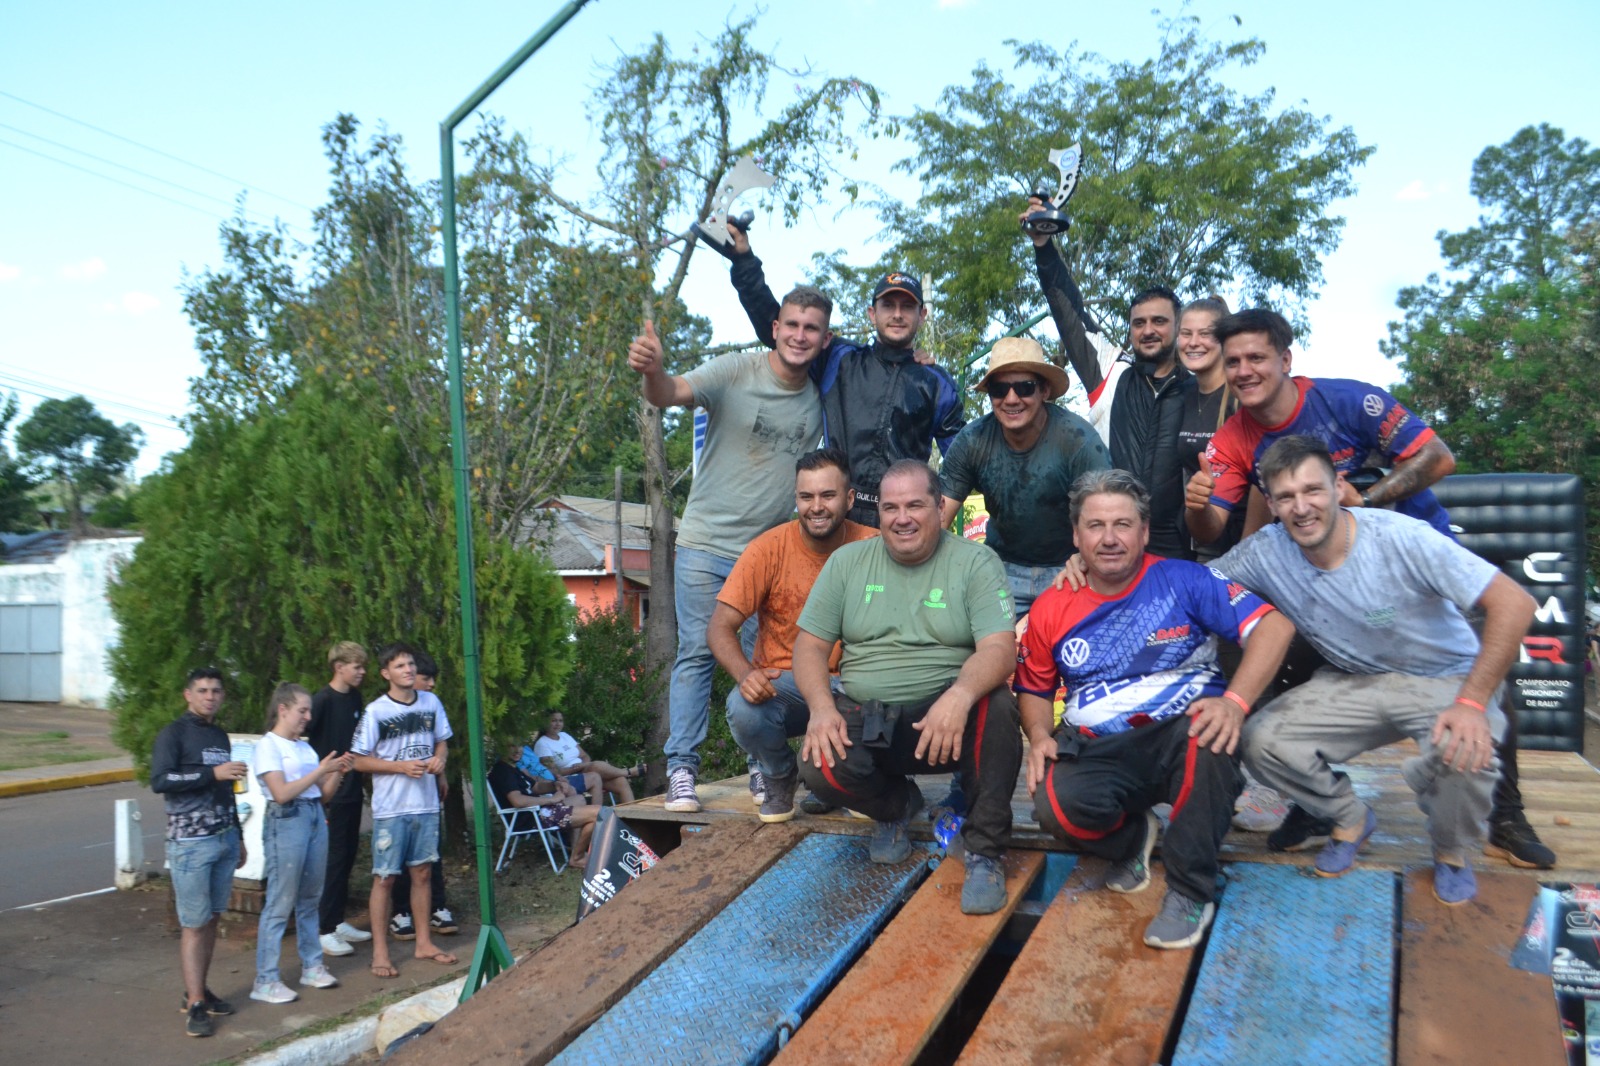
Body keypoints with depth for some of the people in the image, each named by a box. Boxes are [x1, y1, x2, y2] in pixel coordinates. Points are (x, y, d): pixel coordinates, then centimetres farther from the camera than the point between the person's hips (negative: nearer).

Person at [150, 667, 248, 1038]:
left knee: (212, 919, 8)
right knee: (194, 923, -4)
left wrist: (238, 837, 22)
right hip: (190, 843, -6)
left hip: (225, 839, 6)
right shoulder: (173, 734, -5)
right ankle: (195, 1005, 1)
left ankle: (198, 990, 18)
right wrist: (212, 773, -24)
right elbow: (159, 780, -18)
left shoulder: (220, 736, 15)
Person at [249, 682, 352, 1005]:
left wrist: (337, 772, -2)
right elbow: (281, 793, -14)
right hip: (287, 821, -7)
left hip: (316, 818, 7)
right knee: (280, 903, -5)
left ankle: (312, 966, 22)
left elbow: (325, 793, 15)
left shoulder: (305, 747, 16)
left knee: (310, 899, 12)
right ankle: (265, 981, 2)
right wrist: (319, 771, -15)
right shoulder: (268, 746, -4)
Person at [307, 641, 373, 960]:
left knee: (347, 858, 13)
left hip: (352, 792, 7)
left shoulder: (356, 699, 9)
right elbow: (301, 737, -16)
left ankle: (339, 922, 24)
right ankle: (325, 931, 7)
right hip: (330, 793, -7)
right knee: (333, 859, -2)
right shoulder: (323, 700, -14)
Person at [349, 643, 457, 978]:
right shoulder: (375, 711, -10)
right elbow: (359, 760, -7)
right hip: (390, 809, -4)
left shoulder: (431, 702, 4)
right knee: (385, 878, 2)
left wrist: (439, 758, -5)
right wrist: (401, 766, -18)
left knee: (421, 873, 14)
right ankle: (380, 953, 12)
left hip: (426, 804, 4)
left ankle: (424, 942, 26)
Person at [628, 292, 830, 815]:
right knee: (697, 653, -3)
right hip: (707, 542, -3)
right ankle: (682, 769, 3)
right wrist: (652, 371, -48)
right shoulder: (736, 370, -9)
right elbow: (671, 394, -23)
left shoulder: (820, 399, 4)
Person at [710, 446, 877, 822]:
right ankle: (780, 777, 5)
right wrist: (746, 674, -31)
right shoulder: (769, 548, -9)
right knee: (743, 708, -34)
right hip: (783, 683, -1)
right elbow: (720, 628, -9)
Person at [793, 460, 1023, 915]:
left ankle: (984, 852, -13)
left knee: (995, 706, -34)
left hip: (946, 715, -2)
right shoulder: (847, 561, 8)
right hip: (866, 720, 2)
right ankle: (896, 804, 11)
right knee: (820, 768, -27)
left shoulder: (975, 562, -2)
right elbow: (810, 645, 6)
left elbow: (999, 648, -15)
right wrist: (821, 707, -14)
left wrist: (960, 696, -36)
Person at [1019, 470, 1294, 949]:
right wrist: (1040, 736, -5)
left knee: (1210, 728, -38)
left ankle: (1190, 890, -16)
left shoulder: (1184, 580, -1)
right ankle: (1131, 836, 9)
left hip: (1182, 739, -1)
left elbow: (1274, 625, -9)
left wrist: (1235, 702, -24)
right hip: (1097, 752, 2)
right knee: (1056, 803, -31)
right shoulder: (1051, 608, 7)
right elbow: (1035, 689, 17)